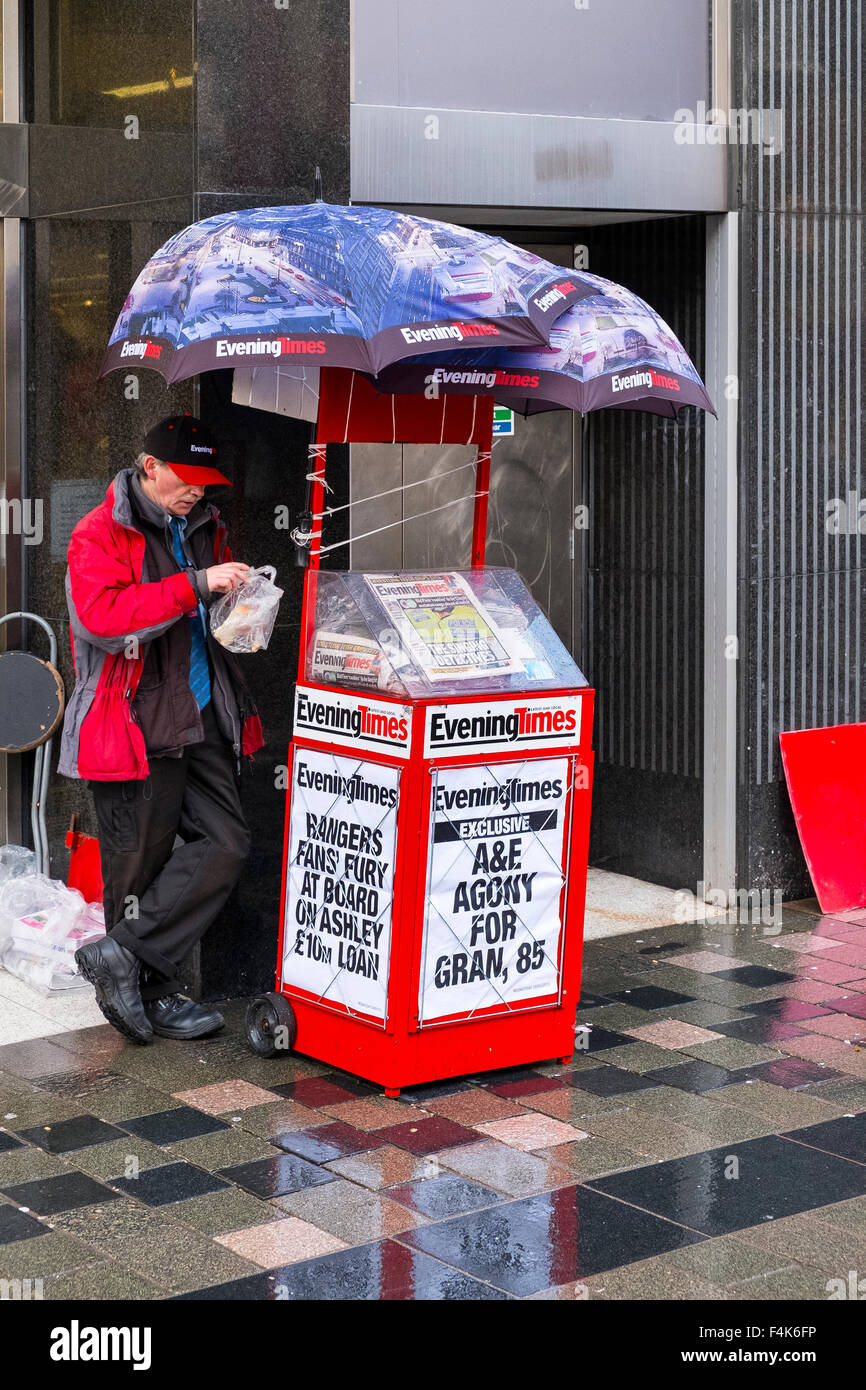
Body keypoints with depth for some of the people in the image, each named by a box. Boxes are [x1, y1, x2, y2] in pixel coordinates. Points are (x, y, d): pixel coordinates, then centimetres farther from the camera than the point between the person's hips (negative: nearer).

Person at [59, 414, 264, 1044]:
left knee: (227, 842, -2)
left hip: (204, 720, 7)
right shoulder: (100, 535, -7)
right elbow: (103, 616, -25)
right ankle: (151, 994, 15)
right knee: (140, 865, 1)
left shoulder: (205, 529, 16)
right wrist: (194, 585, -27)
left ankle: (123, 953, 4)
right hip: (138, 725, -7)